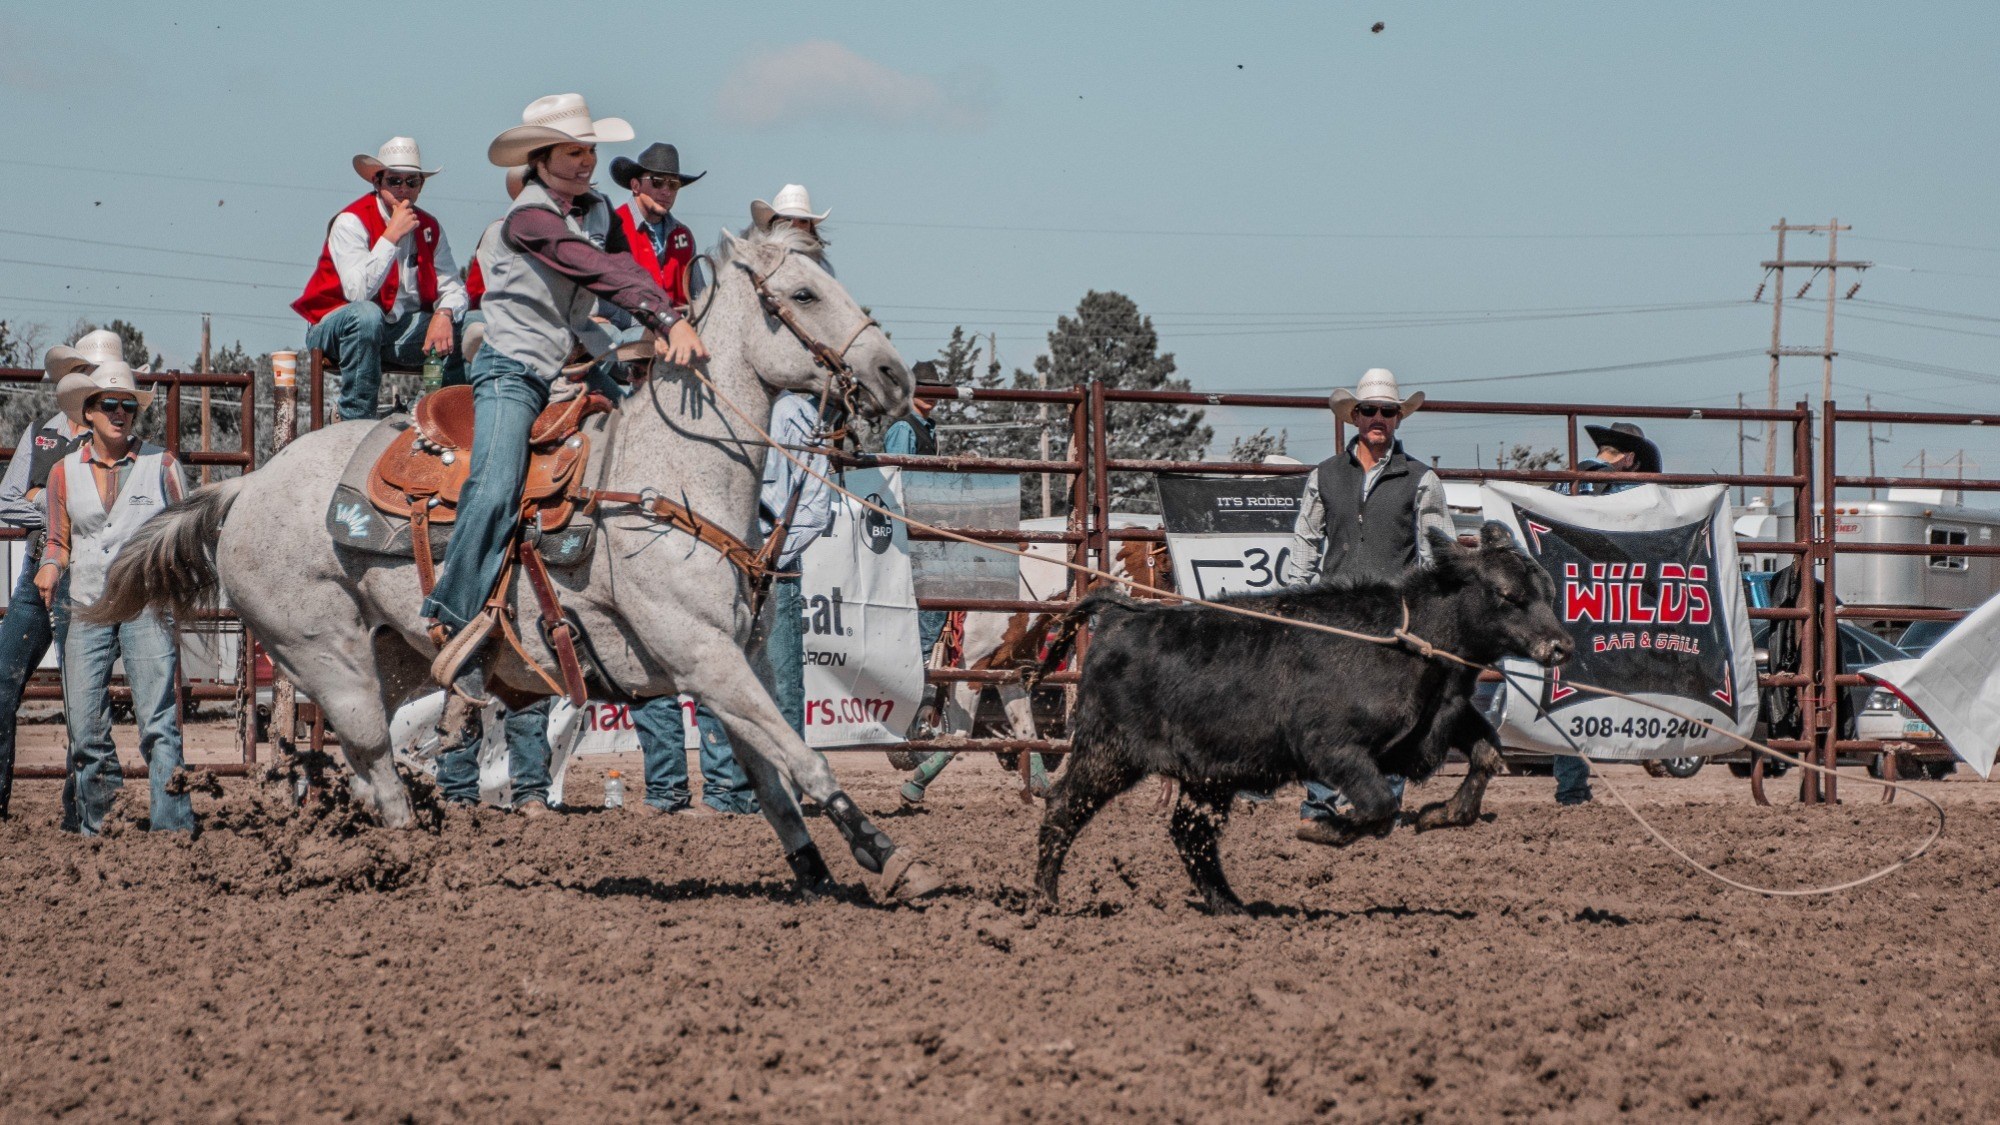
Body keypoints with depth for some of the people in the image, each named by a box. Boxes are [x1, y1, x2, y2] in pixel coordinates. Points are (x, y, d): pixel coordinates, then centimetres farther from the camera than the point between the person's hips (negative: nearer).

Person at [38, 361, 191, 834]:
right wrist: (51, 567, -2)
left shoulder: (161, 464, 5)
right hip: (87, 612, 3)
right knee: (85, 732, 1)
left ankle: (173, 828, -12)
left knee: (159, 725, -11)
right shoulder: (65, 473, 11)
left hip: (148, 609, -3)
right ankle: (92, 827, 14)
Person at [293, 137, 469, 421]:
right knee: (365, 315, -40)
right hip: (337, 330, -6)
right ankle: (356, 419, -34)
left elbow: (452, 286, 2)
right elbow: (358, 292, -27)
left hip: (403, 332, 6)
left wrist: (444, 315, -22)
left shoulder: (428, 227, 6)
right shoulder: (351, 222, -14)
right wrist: (392, 235, -27)